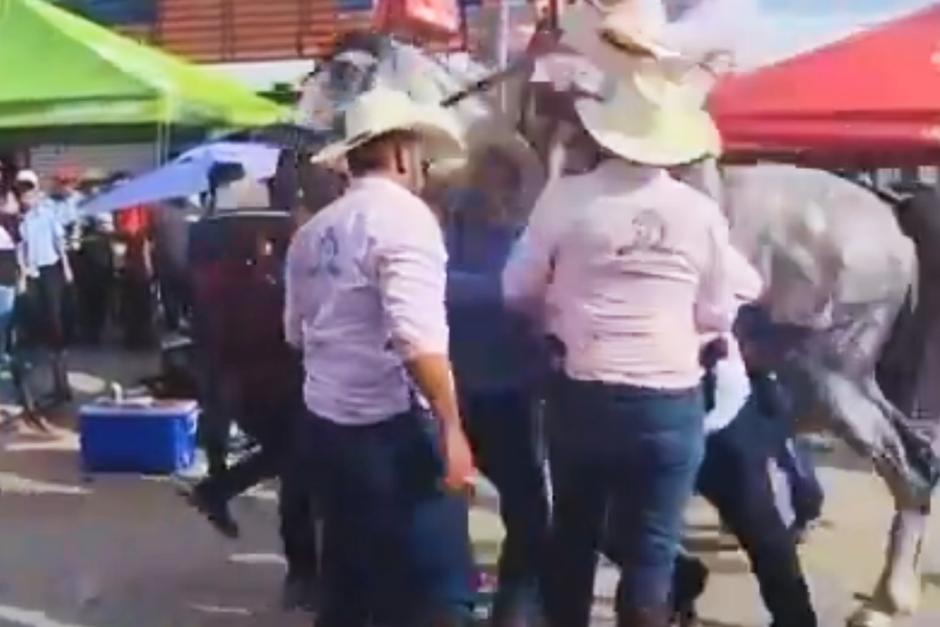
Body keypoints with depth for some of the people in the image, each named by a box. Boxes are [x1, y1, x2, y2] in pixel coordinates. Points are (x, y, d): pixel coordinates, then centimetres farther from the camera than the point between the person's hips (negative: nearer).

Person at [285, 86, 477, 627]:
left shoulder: (314, 231, 11)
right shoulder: (403, 214, -12)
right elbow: (418, 337, -23)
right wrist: (451, 427, -19)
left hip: (326, 423, 8)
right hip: (393, 426, -8)